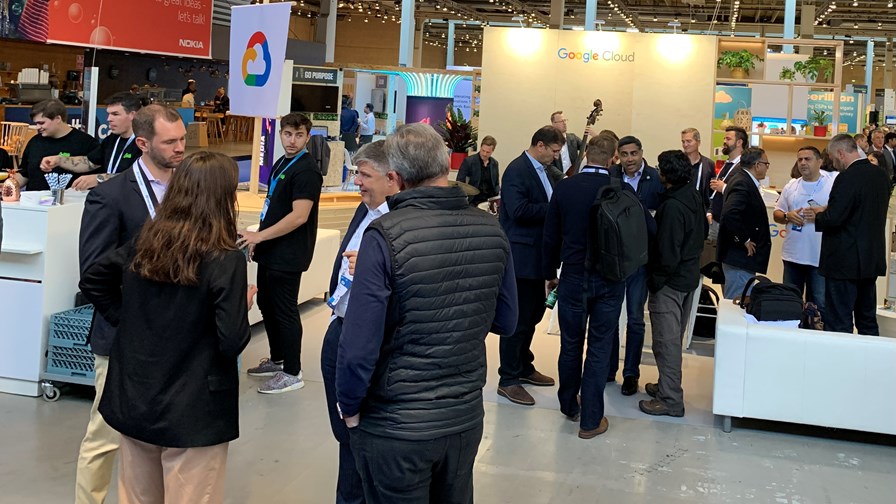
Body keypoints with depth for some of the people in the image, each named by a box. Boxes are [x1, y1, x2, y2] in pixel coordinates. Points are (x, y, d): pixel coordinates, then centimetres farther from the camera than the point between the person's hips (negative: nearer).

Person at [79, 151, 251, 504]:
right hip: (193, 412, -6)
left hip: (133, 399, 6)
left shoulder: (145, 243, 1)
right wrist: (243, 307, -1)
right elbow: (232, 343, -18)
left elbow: (92, 280, 11)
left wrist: (127, 319, 11)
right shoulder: (226, 260, -17)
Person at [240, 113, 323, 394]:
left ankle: (292, 373, 10)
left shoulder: (306, 171, -17)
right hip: (270, 252, 9)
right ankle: (277, 360, 32)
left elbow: (299, 216, -24)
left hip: (288, 256, -9)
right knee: (267, 306, 17)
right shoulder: (280, 164, 12)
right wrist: (258, 240, 16)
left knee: (285, 312, -2)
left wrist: (260, 235, -24)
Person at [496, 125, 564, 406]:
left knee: (534, 311, 18)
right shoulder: (517, 170, -15)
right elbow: (518, 209, -26)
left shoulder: (542, 170, 14)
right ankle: (508, 380, 4)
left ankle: (523, 367, 33)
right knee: (519, 317, -4)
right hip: (521, 255, -10)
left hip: (536, 255, 10)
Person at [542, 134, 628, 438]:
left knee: (571, 345, 16)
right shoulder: (623, 191, -11)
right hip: (610, 280, -1)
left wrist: (550, 273, 12)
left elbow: (551, 236, -1)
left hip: (573, 277, 1)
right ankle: (591, 419, 10)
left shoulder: (565, 188, -7)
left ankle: (570, 405, 34)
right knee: (599, 348, 6)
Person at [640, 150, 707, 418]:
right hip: (690, 276, 10)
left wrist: (655, 281, -14)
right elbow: (704, 230, 17)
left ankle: (670, 399, 4)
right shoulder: (694, 196, 3)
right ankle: (668, 385, 33)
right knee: (675, 337, 20)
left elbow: (668, 253, -25)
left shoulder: (672, 206, -25)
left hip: (670, 282, -10)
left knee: (666, 341, -2)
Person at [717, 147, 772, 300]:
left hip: (743, 255, 11)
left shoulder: (744, 181, 14)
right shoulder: (742, 184, -17)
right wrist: (744, 240, -21)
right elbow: (730, 213, -32)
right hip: (740, 258, -11)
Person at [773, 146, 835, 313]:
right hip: (792, 255, 5)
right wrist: (787, 216, -7)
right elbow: (777, 214, 14)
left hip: (821, 258, -5)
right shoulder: (791, 186, 11)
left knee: (819, 305, -1)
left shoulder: (833, 185, -5)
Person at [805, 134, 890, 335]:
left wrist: (817, 216, -1)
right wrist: (826, 211, 13)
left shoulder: (847, 178, -19)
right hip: (872, 259, 8)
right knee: (868, 321, 17)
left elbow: (833, 219, -23)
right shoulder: (881, 175, 7)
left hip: (845, 262, -8)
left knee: (839, 325, -1)